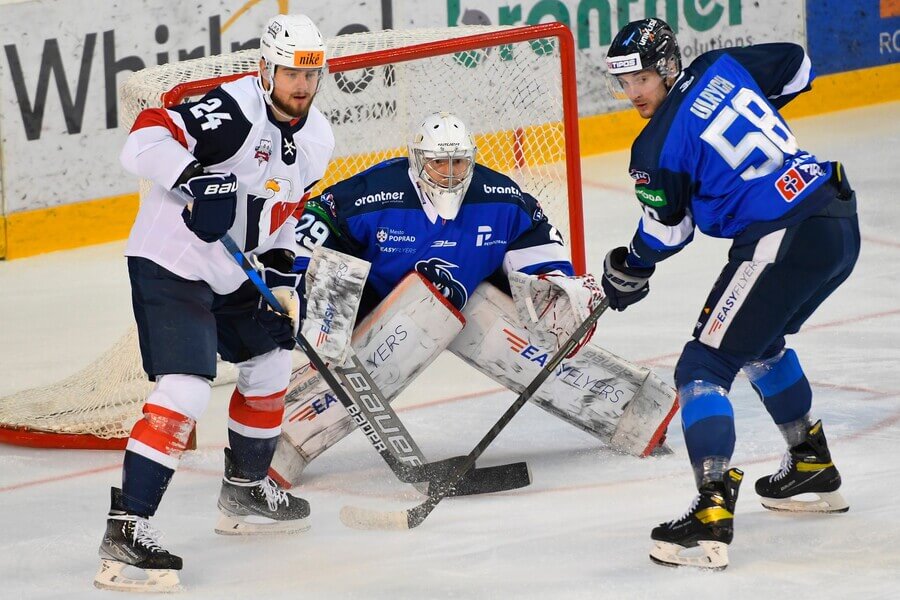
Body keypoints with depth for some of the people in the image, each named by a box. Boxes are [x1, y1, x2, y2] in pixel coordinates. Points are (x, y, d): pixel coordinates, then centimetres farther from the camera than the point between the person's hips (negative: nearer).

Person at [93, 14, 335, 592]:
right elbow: (146, 139, -33)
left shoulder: (317, 139, 6)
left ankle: (245, 491, 42)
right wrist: (196, 181, -45)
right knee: (185, 389, -21)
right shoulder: (233, 110, -22)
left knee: (270, 363, 22)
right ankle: (126, 528, -24)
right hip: (169, 263, -9)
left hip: (231, 271, 9)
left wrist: (281, 281, 11)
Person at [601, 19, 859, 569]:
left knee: (704, 368, -7)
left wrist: (629, 271, 23)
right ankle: (813, 467, 43)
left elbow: (668, 232, 4)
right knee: (760, 342, 32)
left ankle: (713, 514, -22)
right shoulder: (723, 67, 9)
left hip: (784, 243, -9)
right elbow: (797, 65, 24)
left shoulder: (659, 147, -9)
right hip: (840, 222, 9)